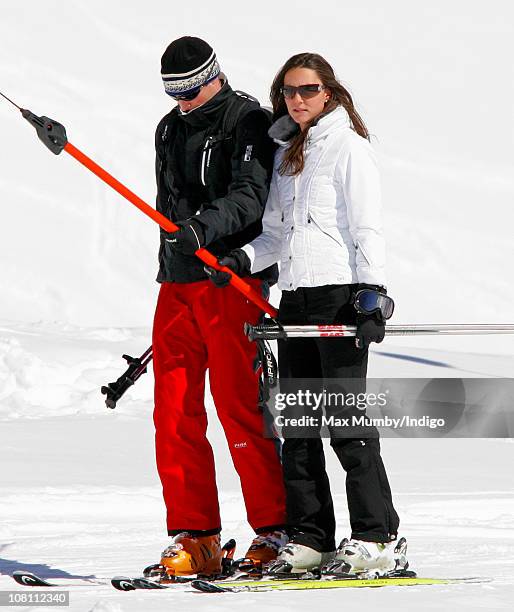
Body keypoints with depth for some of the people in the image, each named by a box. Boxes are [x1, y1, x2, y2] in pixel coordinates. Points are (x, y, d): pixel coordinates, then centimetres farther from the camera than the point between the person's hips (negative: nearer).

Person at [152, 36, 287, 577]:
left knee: (240, 408, -10)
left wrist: (205, 225, -35)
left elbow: (250, 196, -18)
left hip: (233, 281, -7)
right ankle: (195, 540, 4)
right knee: (174, 413, 1)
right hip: (177, 284, 7)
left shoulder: (248, 121, -4)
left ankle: (275, 531, -3)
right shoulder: (170, 130, 19)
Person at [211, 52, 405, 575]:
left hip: (341, 294, -7)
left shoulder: (349, 147, -3)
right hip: (294, 297, 7)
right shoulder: (286, 151, 18)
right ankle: (309, 537, 9)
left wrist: (372, 292, -18)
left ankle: (377, 538, -8)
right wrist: (244, 259, 3)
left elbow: (367, 228, -9)